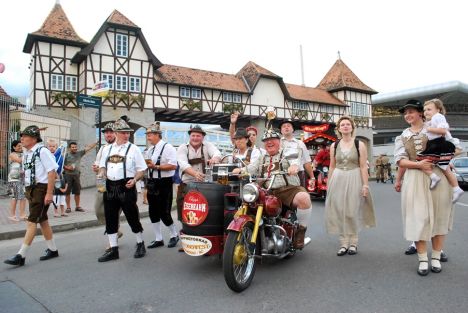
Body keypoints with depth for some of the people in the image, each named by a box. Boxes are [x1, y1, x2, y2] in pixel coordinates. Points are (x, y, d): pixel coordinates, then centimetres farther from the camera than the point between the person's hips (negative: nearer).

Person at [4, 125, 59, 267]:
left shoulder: (42, 151, -15)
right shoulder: (26, 153, 10)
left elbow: (52, 172, -19)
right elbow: (27, 172, 18)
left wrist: (49, 193, -21)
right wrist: (28, 191, 14)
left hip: (41, 189, -9)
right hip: (31, 189, 9)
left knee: (32, 221, -7)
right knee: (43, 221, 15)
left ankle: (21, 255, -2)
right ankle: (52, 250, 27)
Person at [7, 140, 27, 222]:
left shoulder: (23, 154, 16)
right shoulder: (12, 155, -1)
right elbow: (20, 160, -17)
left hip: (23, 178, 5)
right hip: (14, 179, -5)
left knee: (23, 196, 2)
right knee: (15, 197, -5)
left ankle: (22, 214, 8)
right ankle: (12, 215, 3)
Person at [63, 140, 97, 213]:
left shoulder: (79, 153, 6)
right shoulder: (66, 155, -1)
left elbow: (89, 147, 3)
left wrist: (97, 142, -3)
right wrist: (67, 167, -17)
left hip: (76, 175, 3)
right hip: (68, 175, -3)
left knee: (77, 192, 7)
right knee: (67, 192, 2)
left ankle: (77, 206, 17)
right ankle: (68, 207, 10)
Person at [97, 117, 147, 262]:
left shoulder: (133, 149, -1)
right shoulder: (107, 149, 12)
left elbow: (142, 169, -1)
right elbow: (102, 166, 21)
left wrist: (134, 179, -17)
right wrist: (101, 174, 0)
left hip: (126, 187, -5)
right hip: (110, 187, 5)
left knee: (132, 217, 3)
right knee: (110, 218, 9)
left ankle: (140, 245, 24)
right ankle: (113, 249, 21)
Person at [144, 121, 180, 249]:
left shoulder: (168, 148, -11)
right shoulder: (150, 150, 13)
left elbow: (173, 166, -20)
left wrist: (156, 166, -20)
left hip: (164, 183, -8)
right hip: (152, 183, 8)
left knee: (164, 212, -3)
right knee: (153, 212, 10)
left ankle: (174, 235, 20)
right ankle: (158, 239, 22)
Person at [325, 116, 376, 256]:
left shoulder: (359, 145, 0)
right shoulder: (334, 146, 8)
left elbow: (363, 166, -4)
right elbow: (332, 167, 11)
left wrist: (365, 184, -10)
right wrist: (328, 184, 9)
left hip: (354, 180, -3)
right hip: (338, 180, 3)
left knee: (352, 212, 1)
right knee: (339, 212, 3)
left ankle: (353, 243, 17)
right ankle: (343, 243, 14)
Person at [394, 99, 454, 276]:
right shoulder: (402, 137, 11)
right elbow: (400, 160, 1)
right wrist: (418, 164, -15)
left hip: (437, 177, -1)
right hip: (414, 180, 1)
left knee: (439, 217, 4)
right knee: (418, 218, -2)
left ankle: (436, 258, 16)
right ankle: (423, 260, 7)